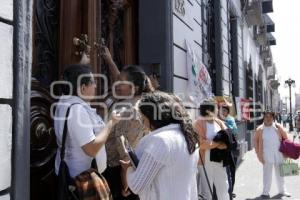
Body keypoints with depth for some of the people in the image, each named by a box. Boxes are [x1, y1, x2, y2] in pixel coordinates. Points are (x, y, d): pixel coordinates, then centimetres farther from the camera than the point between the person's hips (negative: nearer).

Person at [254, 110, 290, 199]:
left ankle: (282, 190, 33)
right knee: (267, 174, 2)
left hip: (278, 154, 2)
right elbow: (256, 140, 3)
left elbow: (285, 138, 6)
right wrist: (258, 153, 0)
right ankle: (266, 192, 11)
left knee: (280, 173, 17)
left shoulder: (278, 127, -2)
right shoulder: (260, 129, -4)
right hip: (266, 154, -2)